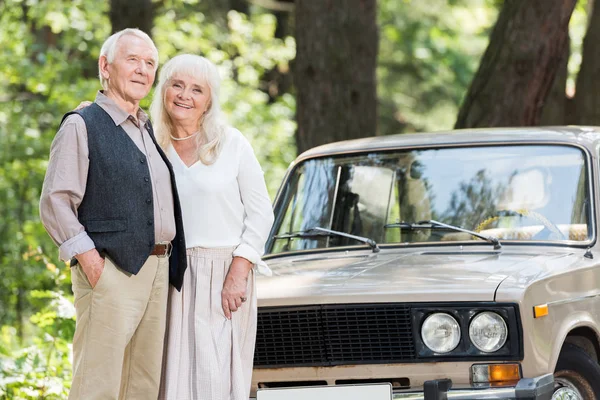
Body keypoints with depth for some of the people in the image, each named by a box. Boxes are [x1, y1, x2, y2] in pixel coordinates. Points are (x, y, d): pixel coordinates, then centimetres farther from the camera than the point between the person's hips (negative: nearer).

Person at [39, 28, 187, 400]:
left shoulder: (150, 130, 21)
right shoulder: (82, 125, -1)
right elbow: (55, 202, -7)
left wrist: (174, 263, 14)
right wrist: (88, 257, -16)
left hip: (159, 271, 7)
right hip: (111, 271, -7)